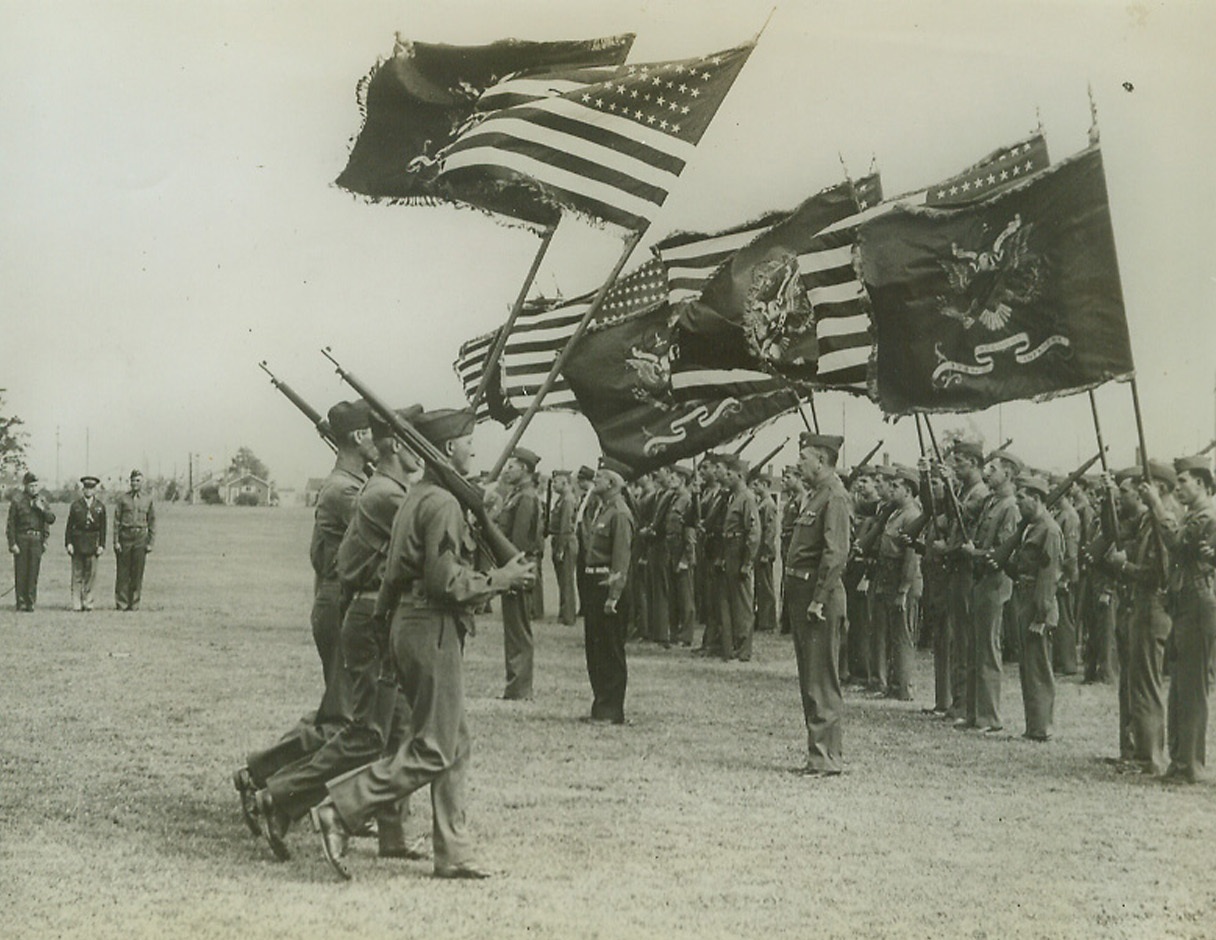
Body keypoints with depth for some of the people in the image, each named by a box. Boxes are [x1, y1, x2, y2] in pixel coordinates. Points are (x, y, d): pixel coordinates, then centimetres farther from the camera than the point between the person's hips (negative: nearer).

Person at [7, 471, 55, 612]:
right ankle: (21, 602, 4)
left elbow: (51, 519, 7)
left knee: (33, 571, 0)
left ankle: (30, 602, 5)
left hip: (37, 539, 3)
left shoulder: (42, 500, 10)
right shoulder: (17, 501, -2)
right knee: (21, 572, -2)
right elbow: (11, 524, -2)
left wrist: (42, 509, -10)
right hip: (21, 538, -3)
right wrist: (12, 543, -7)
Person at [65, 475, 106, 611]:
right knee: (77, 574, 1)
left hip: (93, 543, 1)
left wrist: (101, 545, 1)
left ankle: (88, 602, 7)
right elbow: (69, 525, 3)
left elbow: (103, 527, 7)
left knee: (91, 574, 0)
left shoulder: (100, 506, 7)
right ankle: (76, 604, 3)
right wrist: (68, 543, -4)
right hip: (78, 542, -1)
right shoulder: (75, 504, 4)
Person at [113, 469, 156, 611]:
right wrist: (116, 541, -4)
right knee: (122, 573, 0)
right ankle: (121, 604, 5)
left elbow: (152, 523, 10)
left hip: (140, 537, 1)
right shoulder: (122, 498, 4)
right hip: (125, 536, -1)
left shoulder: (148, 500, 8)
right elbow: (116, 521, 3)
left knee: (137, 573, 2)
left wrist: (150, 543, 4)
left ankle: (134, 604, 9)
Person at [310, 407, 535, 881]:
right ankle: (340, 811, -6)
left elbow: (394, 570, 18)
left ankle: (454, 854, 14)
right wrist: (501, 579, -10)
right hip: (432, 629, -11)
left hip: (408, 624, 11)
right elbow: (446, 583, -20)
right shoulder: (443, 504, -16)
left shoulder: (416, 498, 15)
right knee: (433, 750, -6)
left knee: (454, 746, 12)